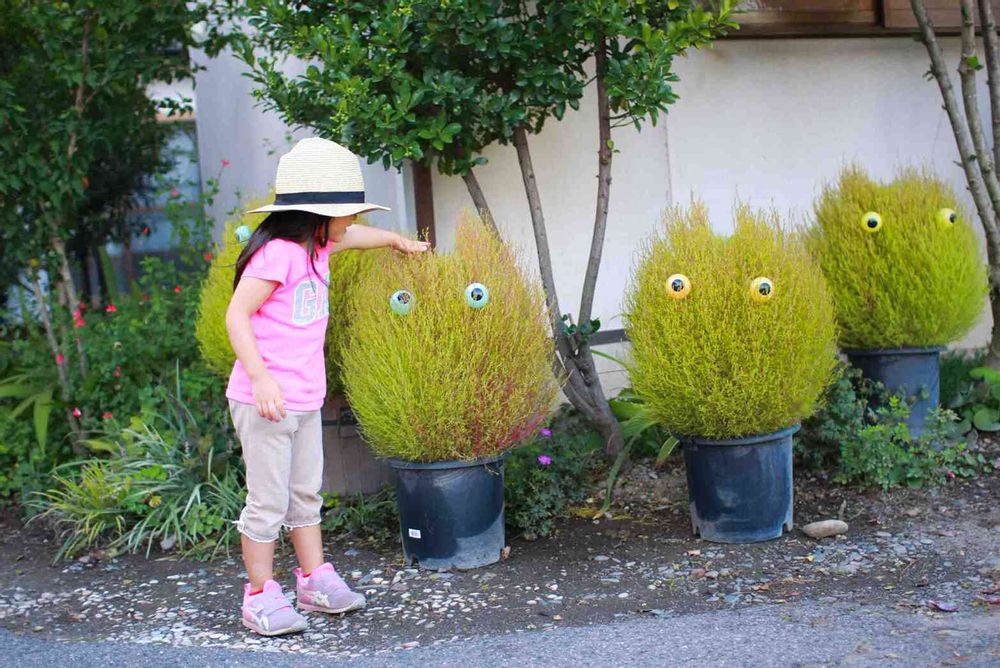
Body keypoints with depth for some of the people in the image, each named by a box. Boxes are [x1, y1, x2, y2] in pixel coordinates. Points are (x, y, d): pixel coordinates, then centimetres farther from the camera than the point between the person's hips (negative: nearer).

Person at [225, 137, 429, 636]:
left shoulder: (315, 248, 9)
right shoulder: (278, 253, -19)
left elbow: (351, 235, 33)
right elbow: (237, 316, -22)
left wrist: (396, 240, 47)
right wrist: (261, 378, -30)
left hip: (305, 401, 9)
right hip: (266, 402, -9)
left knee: (305, 495, 17)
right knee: (269, 501, -1)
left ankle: (315, 581, 28)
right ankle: (260, 597, 10)